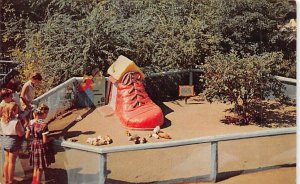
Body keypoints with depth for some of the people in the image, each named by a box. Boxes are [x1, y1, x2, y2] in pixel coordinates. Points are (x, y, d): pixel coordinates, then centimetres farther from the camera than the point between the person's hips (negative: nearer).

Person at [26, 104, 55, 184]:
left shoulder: (31, 122, -7)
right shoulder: (44, 125, -25)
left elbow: (27, 136, 1)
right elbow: (45, 141, -22)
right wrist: (51, 138, -4)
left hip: (34, 146, 6)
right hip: (41, 147, -6)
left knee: (36, 167, 24)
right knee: (40, 168, 13)